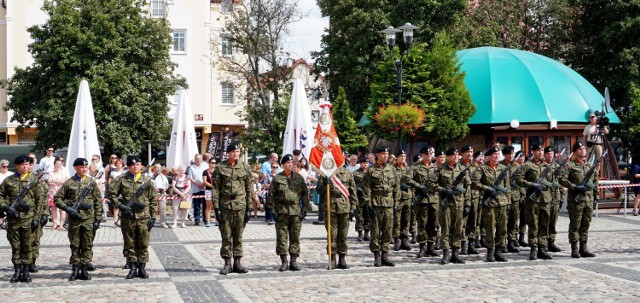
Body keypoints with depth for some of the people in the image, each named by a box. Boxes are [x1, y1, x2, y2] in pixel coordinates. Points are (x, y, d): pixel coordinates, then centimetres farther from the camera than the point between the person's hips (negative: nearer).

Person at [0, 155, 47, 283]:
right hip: (13, 217, 1)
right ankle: (17, 271, 14)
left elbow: (40, 200, 2)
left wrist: (37, 218, -4)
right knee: (15, 246, 6)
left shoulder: (34, 180, 3)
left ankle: (26, 271, 11)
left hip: (29, 218, -1)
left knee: (28, 246, 2)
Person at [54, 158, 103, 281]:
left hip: (89, 219, 0)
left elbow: (98, 202, 7)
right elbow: (57, 198, 6)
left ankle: (84, 269, 10)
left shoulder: (92, 182, 7)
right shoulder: (69, 183, 4)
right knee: (75, 246, 6)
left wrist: (97, 219, 1)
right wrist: (67, 208, -9)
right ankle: (75, 270, 12)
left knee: (87, 246, 3)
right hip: (74, 219, 0)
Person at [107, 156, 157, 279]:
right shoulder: (122, 180, 2)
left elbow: (153, 200, 6)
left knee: (143, 244, 3)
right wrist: (120, 205, -9)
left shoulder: (147, 181, 5)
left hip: (143, 218, 0)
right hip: (128, 217, 0)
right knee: (130, 244, 5)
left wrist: (153, 217, 1)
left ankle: (142, 268, 11)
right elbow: (111, 193, 3)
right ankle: (133, 268, 13)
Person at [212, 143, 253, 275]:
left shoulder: (245, 168, 6)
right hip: (225, 205, -1)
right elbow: (215, 189, 1)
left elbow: (249, 189, 8)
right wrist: (216, 208, -5)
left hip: (240, 205, 1)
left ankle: (237, 263, 12)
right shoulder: (220, 168, 1)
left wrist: (248, 208, 3)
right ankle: (227, 264, 8)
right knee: (226, 236, 2)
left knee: (238, 236, 6)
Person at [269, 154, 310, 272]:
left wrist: (304, 208, 5)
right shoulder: (277, 178, 2)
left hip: (296, 211, 2)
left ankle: (293, 261, 9)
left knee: (295, 237, 3)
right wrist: (274, 210, -3)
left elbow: (305, 193, 12)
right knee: (282, 237, -2)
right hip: (282, 212, -2)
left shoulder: (299, 177, 9)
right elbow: (271, 194, 3)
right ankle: (284, 261, 4)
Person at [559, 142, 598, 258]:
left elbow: (596, 180, 25)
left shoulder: (590, 166, 15)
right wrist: (575, 187, -19)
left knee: (585, 225, 8)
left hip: (589, 200, 6)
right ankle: (574, 249, 0)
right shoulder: (570, 166, -4)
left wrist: (595, 195, 18)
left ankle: (583, 248, 14)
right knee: (575, 225, -3)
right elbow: (562, 179, -13)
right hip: (576, 200, -6)